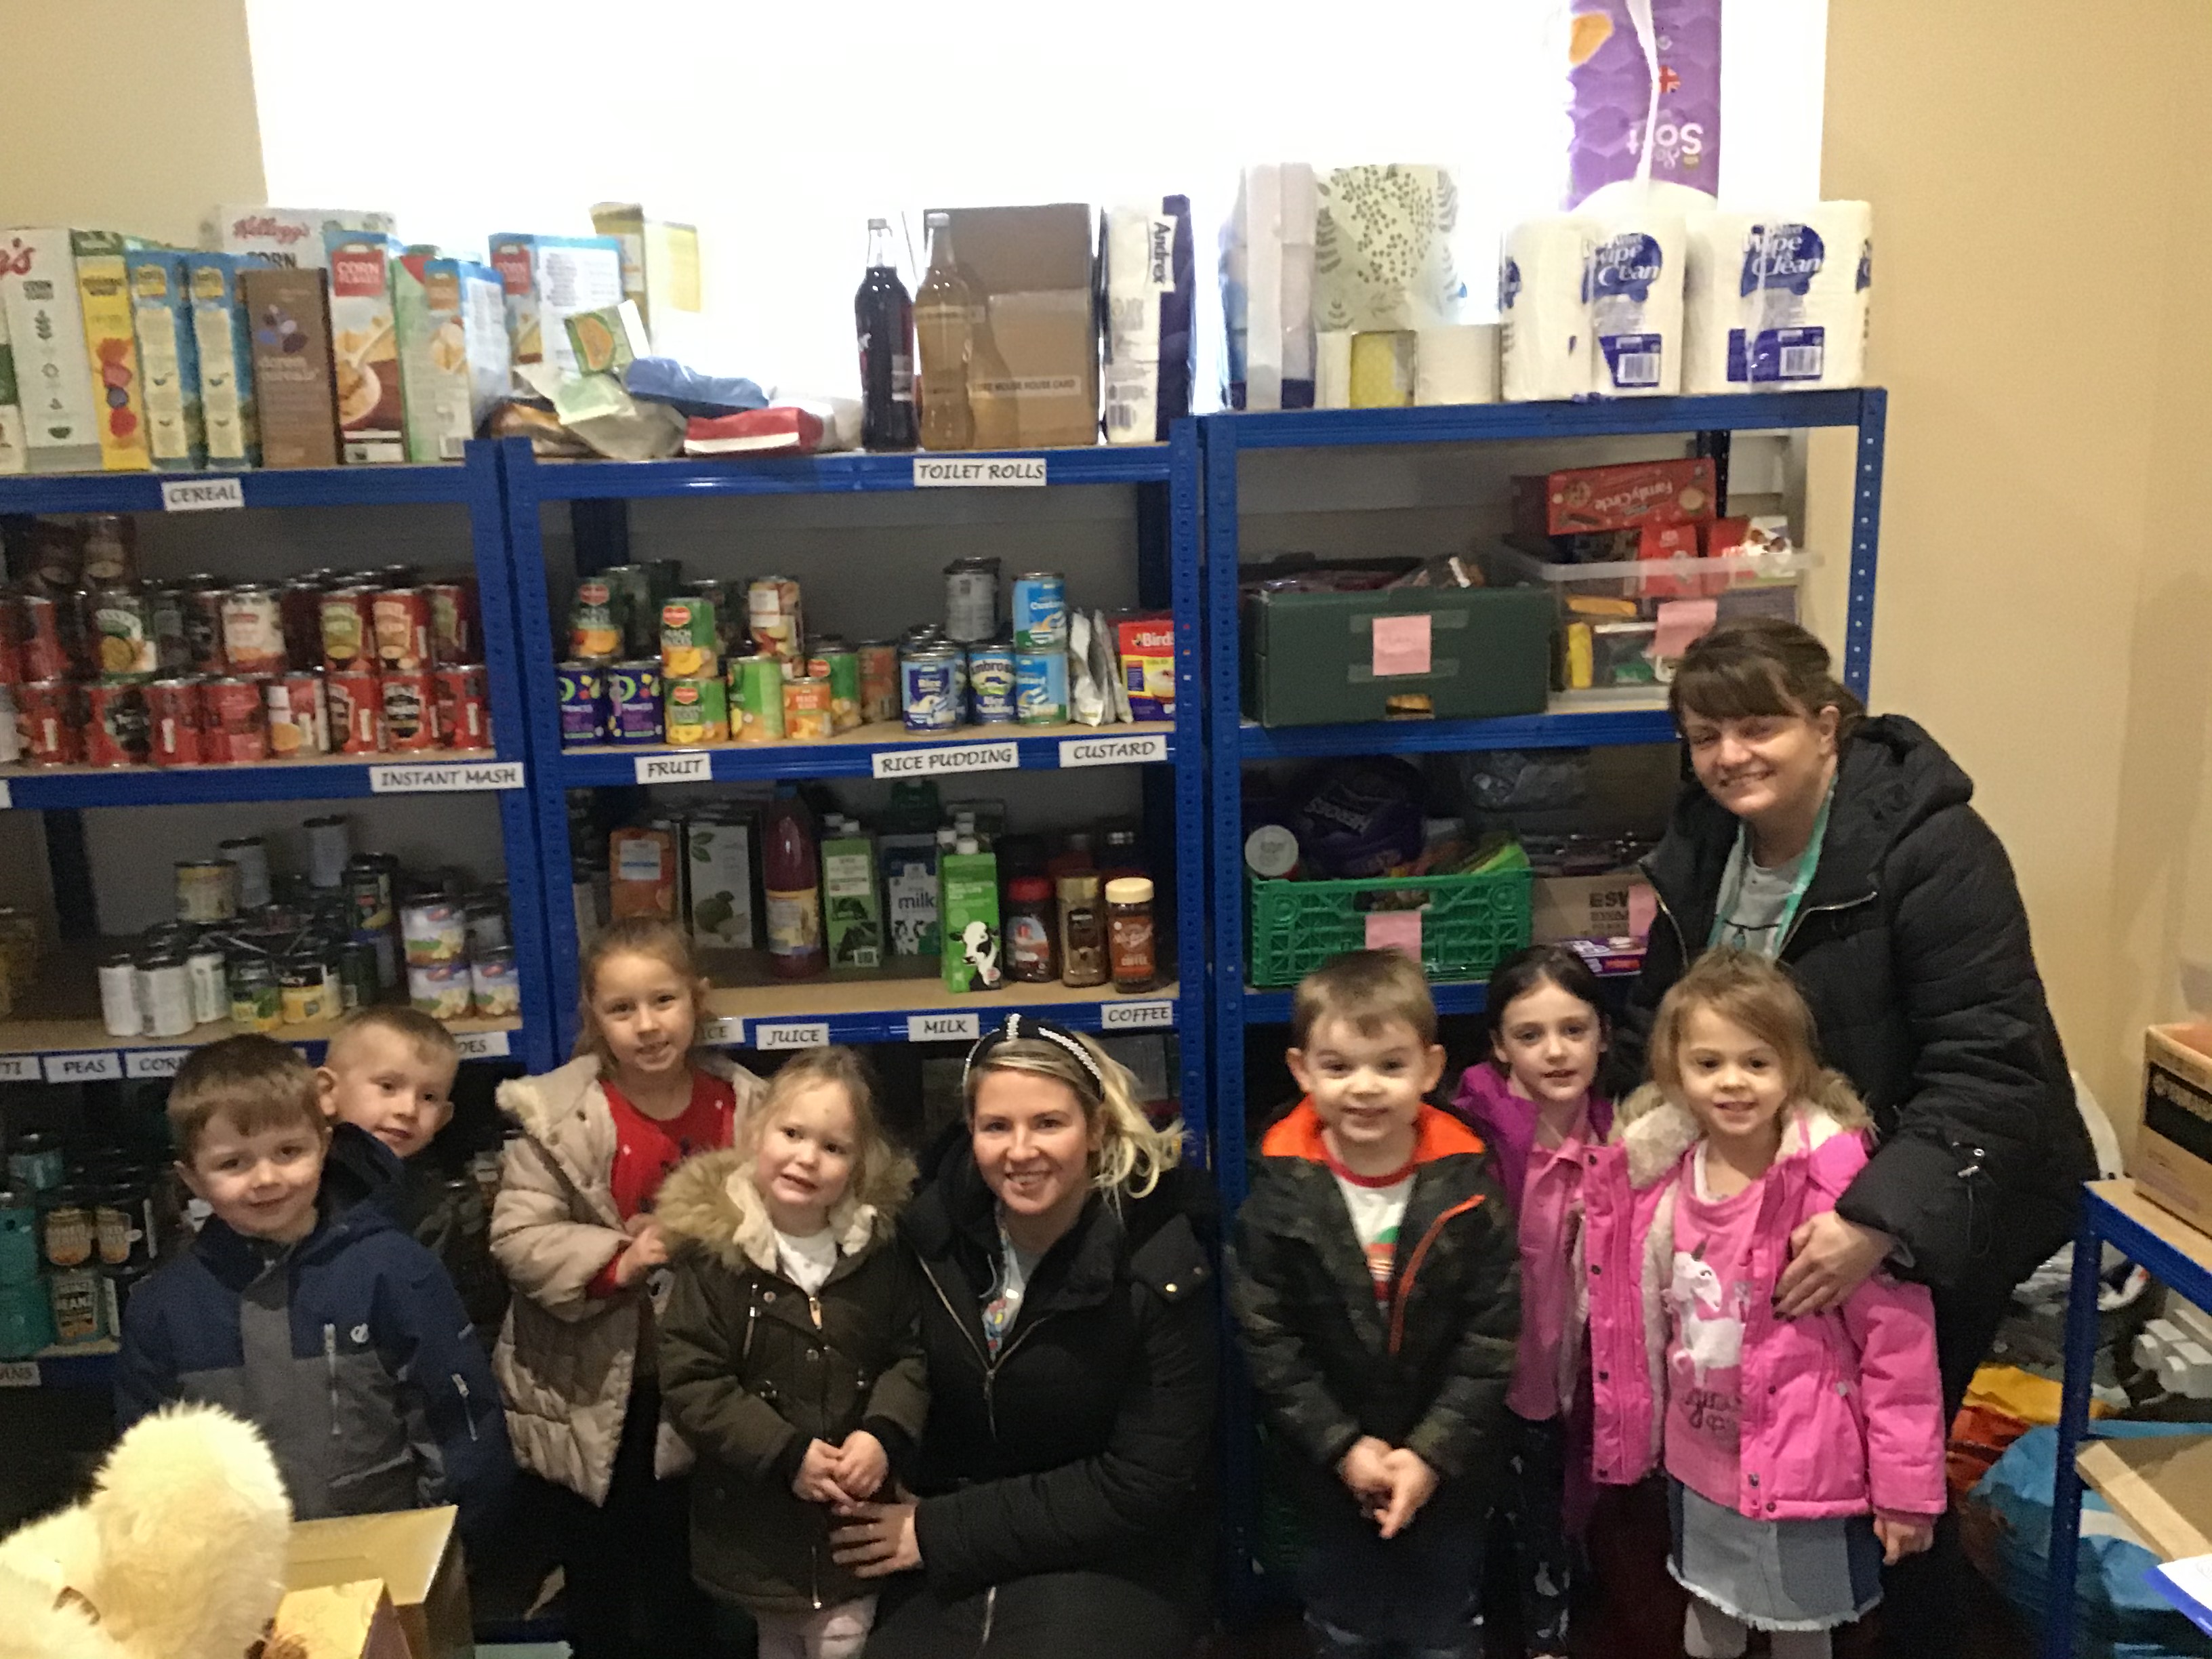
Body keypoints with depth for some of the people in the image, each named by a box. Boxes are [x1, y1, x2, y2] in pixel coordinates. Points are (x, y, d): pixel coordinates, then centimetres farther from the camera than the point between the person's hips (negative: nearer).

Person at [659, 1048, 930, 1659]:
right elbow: (687, 1382, -15)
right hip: (755, 1520, -1)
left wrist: (883, 1434, -16)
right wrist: (787, 1455, -20)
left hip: (857, 1512, 1)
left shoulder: (880, 1248, -4)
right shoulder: (713, 1250, -13)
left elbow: (914, 1352, 2)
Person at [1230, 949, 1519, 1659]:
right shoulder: (1279, 1193, -16)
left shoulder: (1466, 1184, -15)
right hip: (1332, 1467, 0)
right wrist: (1343, 1447, -14)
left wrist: (1433, 1453, -15)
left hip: (1450, 1468, 0)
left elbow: (1491, 1337, -12)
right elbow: (1267, 1340, -12)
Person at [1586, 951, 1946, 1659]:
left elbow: (1900, 1341, -18)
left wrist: (1907, 1487, -14)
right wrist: (1633, 1433, 13)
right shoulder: (1660, 1179, -6)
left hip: (1803, 1470, -5)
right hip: (1699, 1461, 5)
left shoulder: (1836, 1181, -22)